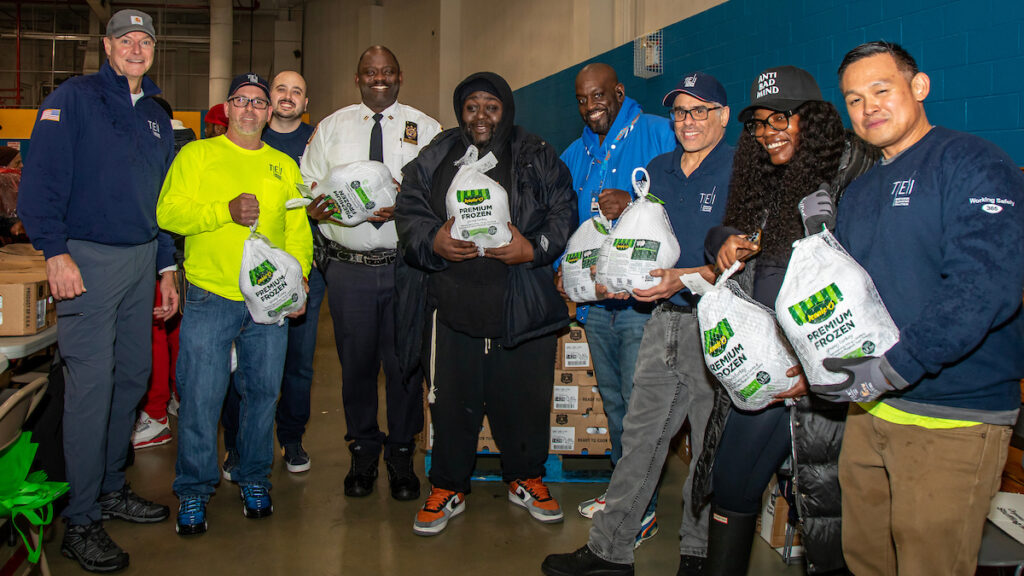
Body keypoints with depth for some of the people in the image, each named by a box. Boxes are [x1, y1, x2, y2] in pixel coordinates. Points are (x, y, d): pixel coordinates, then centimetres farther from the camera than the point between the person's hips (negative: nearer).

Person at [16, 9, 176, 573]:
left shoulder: (157, 117, 17)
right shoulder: (73, 98, -3)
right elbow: (41, 179, -11)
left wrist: (167, 267, 17)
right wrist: (55, 252, -19)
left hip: (141, 260, 7)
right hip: (88, 259, -7)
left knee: (132, 375, 11)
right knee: (91, 384, -7)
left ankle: (111, 488, 27)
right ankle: (80, 522, 2)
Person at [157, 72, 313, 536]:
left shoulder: (284, 166, 14)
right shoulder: (197, 155, 5)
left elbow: (299, 231, 11)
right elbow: (168, 212, -6)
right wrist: (226, 210, -18)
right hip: (209, 299, -3)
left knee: (263, 392, 8)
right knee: (200, 396, -2)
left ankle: (254, 479, 26)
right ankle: (194, 490, 14)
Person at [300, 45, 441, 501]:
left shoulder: (425, 128, 8)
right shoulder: (330, 128, 14)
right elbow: (307, 186, 10)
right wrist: (314, 207, -12)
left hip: (406, 266, -1)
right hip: (348, 265, 1)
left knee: (405, 361, 4)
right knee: (356, 361, 7)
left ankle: (401, 454, 20)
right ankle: (363, 451, 23)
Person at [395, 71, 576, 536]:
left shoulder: (539, 160, 7)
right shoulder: (434, 159, 10)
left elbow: (564, 214, 3)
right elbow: (409, 213, 7)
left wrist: (533, 249, -14)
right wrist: (433, 241, -14)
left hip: (522, 305, 0)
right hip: (451, 302, 1)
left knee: (525, 395, 8)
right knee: (451, 397, 6)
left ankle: (526, 479, 31)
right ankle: (448, 488, 24)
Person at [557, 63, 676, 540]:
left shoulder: (659, 135, -4)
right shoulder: (575, 155, 16)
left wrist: (636, 205, -25)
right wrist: (564, 267, 6)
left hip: (642, 295, -7)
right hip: (594, 298, 7)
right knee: (613, 400, 16)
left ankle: (643, 507, 9)